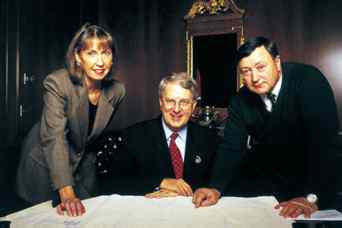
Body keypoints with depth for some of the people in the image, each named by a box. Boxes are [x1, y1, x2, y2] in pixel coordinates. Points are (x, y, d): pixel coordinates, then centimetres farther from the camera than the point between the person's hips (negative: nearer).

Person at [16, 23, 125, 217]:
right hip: (46, 165, -3)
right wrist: (67, 194, -44)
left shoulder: (117, 90, -13)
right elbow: (54, 138, -36)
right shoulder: (56, 83, -26)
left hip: (84, 165, 3)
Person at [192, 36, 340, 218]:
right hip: (265, 178, 4)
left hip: (310, 174, -3)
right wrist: (216, 188, -27)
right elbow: (232, 147, -10)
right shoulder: (240, 101, -7)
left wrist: (312, 197, -39)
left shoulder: (309, 81, -21)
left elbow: (324, 141, -29)